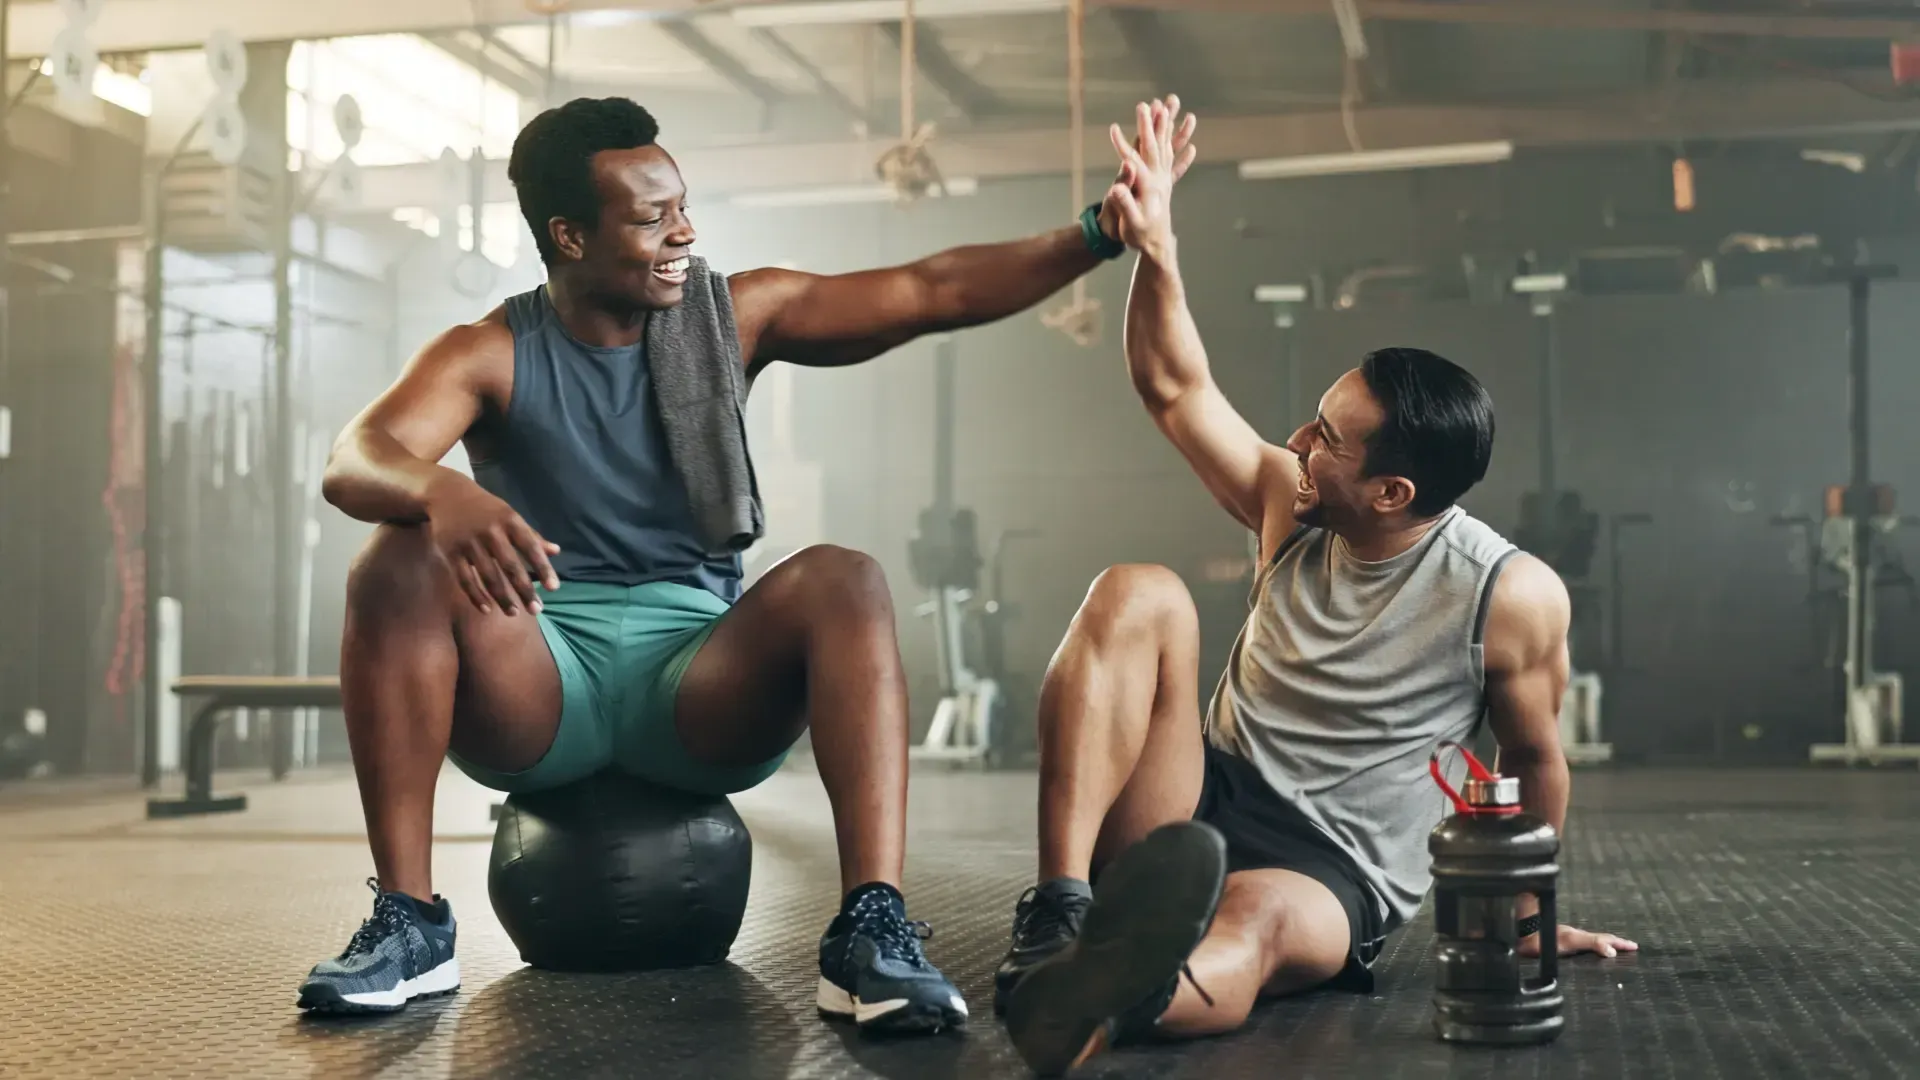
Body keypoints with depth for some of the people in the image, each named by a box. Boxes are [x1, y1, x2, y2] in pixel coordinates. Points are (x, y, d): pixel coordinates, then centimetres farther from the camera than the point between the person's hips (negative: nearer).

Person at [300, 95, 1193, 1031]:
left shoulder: (733, 316, 6)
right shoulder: (490, 356, 0)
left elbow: (935, 293, 0)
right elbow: (353, 462, -17)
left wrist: (1098, 233, -11)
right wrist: (442, 496, -40)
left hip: (698, 684, 1)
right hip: (537, 691, -1)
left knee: (841, 580, -27)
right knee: (399, 566, -27)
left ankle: (871, 935, -36)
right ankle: (409, 924, -23)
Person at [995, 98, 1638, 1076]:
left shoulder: (1514, 597, -10)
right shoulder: (1293, 509, 3)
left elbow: (1533, 761, 4)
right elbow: (1174, 388, 5)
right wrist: (1155, 245, -7)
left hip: (1331, 876, -4)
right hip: (1200, 811, 4)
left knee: (1258, 923, -43)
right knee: (1138, 595, -24)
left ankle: (1084, 1002, -78)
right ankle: (1059, 912, -40)